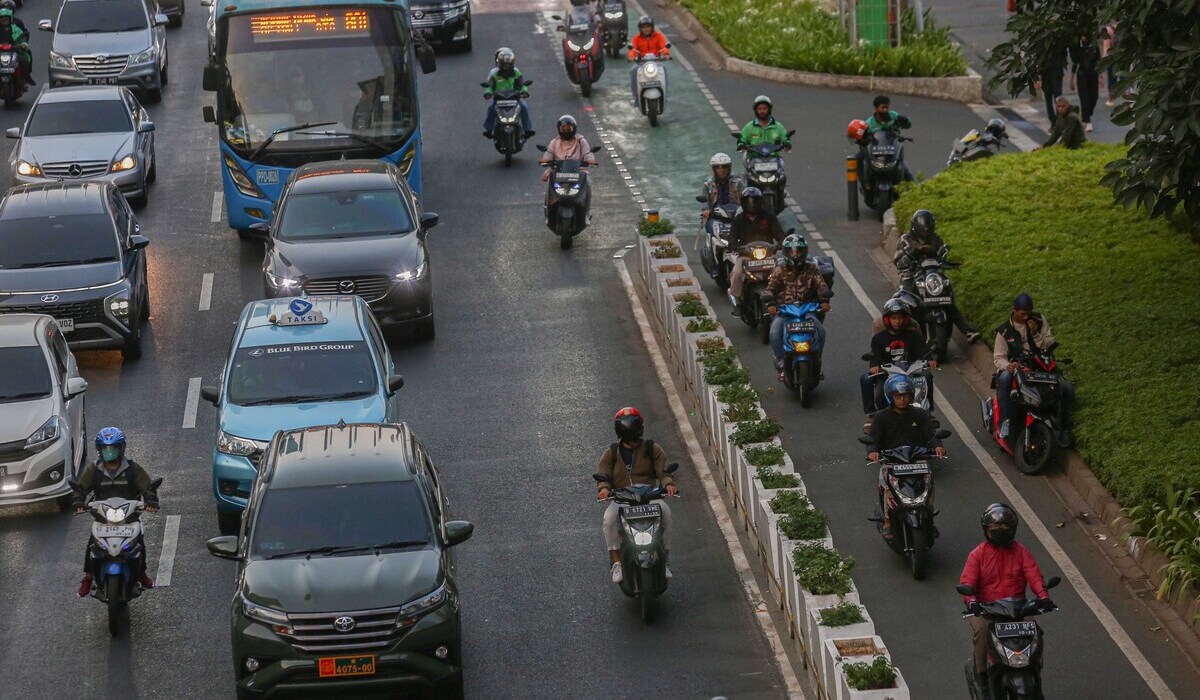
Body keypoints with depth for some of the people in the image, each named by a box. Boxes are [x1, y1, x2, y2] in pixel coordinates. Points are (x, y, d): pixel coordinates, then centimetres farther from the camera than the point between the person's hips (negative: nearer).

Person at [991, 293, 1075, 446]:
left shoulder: (1039, 321, 5)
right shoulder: (1004, 331, 2)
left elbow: (1050, 345, 2)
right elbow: (998, 357, 2)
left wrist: (1036, 334, -16)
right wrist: (1007, 365, -22)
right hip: (1016, 368, -2)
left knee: (1067, 388, -21)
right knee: (1003, 379, -37)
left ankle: (1064, 427, -4)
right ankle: (1005, 421, -37)